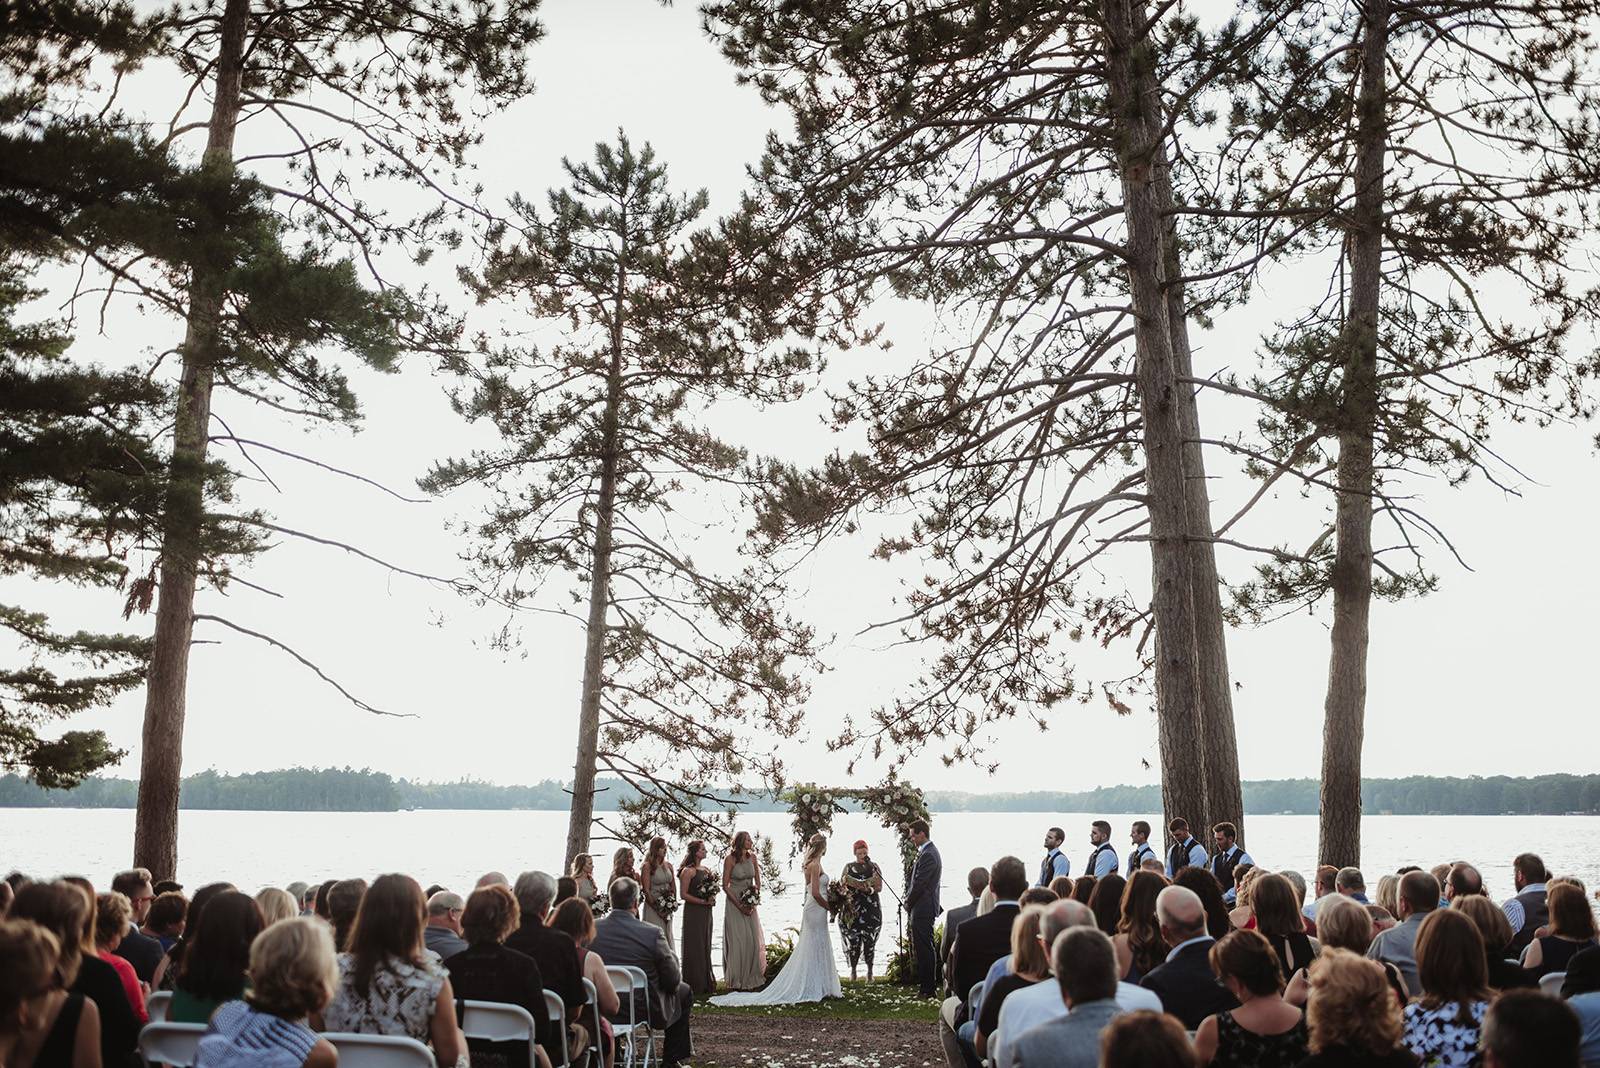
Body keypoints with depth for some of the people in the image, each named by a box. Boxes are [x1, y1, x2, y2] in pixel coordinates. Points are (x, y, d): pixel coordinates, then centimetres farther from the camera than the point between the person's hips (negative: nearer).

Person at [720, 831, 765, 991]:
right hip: (734, 903, -5)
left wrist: (754, 901, -5)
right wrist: (739, 905, -13)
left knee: (753, 940, 5)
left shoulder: (752, 857, 4)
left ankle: (751, 977, 15)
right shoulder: (730, 859, -10)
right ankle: (736, 980, 5)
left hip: (750, 905, 5)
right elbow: (725, 886, -9)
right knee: (737, 941, -4)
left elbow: (758, 881, 9)